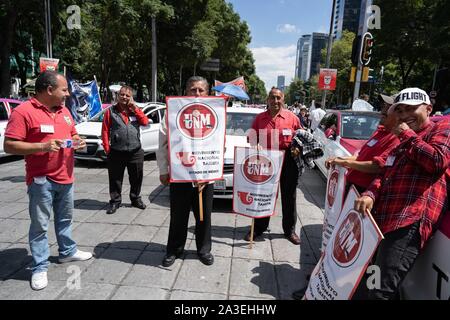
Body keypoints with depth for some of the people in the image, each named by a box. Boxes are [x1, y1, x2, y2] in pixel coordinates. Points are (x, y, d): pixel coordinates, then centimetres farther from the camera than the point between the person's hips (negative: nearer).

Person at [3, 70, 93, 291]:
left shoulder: (64, 111, 9)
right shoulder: (23, 111, -14)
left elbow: (72, 134, 22)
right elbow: (9, 146, -16)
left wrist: (77, 141, -1)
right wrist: (42, 146, -27)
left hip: (65, 177, 7)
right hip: (41, 180, -7)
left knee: (65, 219, 20)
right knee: (40, 225, 4)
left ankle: (68, 251, 37)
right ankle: (40, 268, 16)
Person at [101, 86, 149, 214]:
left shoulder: (135, 110, 12)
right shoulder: (111, 111, 4)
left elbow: (145, 122, -4)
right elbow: (105, 131, 0)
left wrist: (135, 108, -7)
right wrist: (107, 148, -6)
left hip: (135, 151, 2)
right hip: (116, 152, -2)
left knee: (136, 177, 11)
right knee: (115, 179, 7)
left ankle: (136, 199, 29)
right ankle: (115, 201, 21)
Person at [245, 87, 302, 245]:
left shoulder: (292, 117, 2)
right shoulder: (260, 118, 5)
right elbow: (252, 138, 10)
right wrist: (256, 146, -10)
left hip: (288, 162, -1)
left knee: (289, 196, 9)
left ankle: (290, 230, 26)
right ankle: (258, 228, 26)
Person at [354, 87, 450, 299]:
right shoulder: (402, 144, 30)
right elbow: (384, 174, 19)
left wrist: (407, 135, -2)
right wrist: (370, 194, -2)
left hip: (408, 223, -9)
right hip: (383, 220, 9)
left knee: (380, 291, -14)